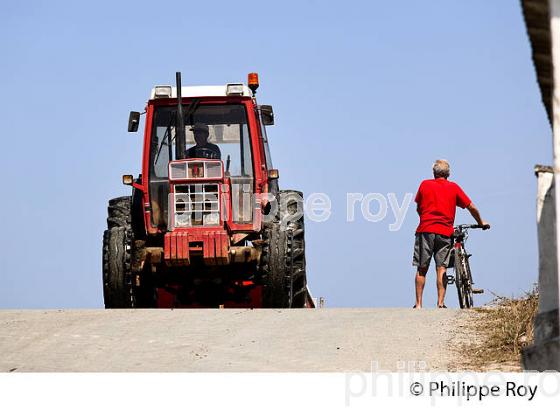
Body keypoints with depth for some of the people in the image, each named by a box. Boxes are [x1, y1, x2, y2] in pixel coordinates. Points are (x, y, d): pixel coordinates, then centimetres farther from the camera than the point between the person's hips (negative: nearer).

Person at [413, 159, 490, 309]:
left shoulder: (425, 184, 9)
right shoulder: (453, 187, 9)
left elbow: (418, 208, 17)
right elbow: (471, 207, 8)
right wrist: (481, 223, 23)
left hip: (425, 230, 0)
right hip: (445, 232, 0)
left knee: (422, 269, 5)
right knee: (441, 268, 0)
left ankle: (418, 304, 5)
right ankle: (440, 303, -8)